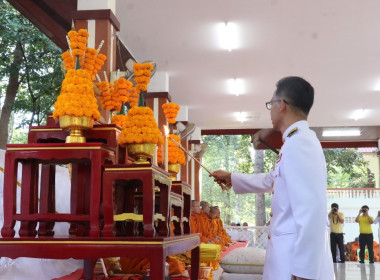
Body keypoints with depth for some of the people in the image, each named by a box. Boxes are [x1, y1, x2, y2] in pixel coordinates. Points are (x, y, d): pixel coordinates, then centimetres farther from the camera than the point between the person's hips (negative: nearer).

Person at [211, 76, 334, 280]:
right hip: (291, 254, 10)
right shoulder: (298, 142, 16)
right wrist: (231, 178, 43)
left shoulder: (298, 144, -17)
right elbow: (270, 181, 34)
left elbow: (312, 212, -25)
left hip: (298, 262, -10)